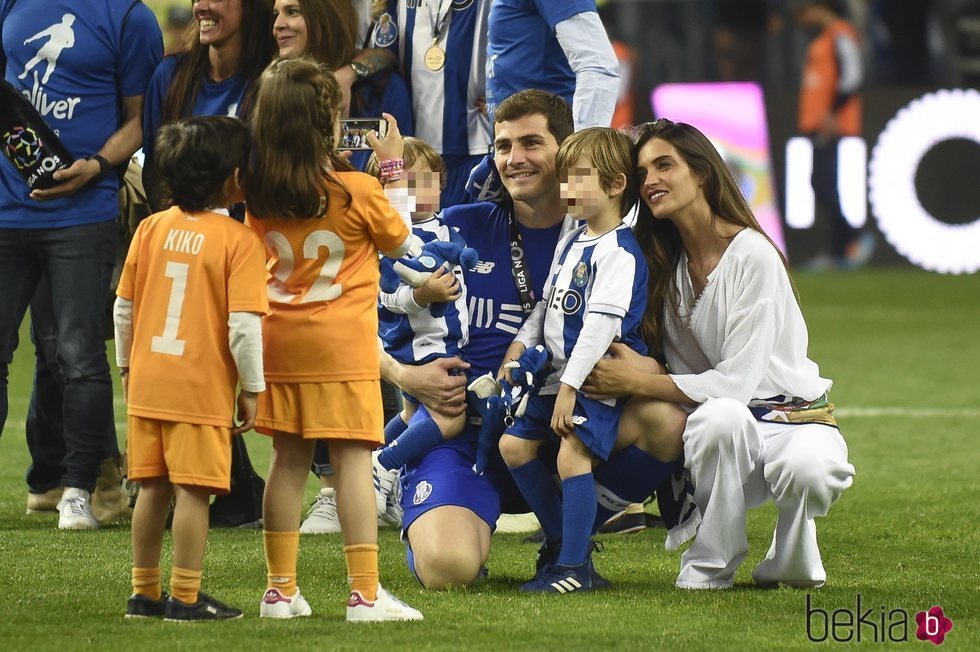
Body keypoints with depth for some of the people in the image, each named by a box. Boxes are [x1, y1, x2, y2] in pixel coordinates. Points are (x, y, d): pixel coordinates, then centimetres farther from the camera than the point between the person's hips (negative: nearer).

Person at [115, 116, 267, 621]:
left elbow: (124, 307, 9)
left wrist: (127, 366, 22)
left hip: (147, 383, 5)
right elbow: (244, 324, -14)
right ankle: (185, 597, -1)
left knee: (152, 487, 14)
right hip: (203, 389, -5)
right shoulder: (238, 240, -11)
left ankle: (144, 592, 20)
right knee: (193, 491, -2)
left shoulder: (151, 228, 4)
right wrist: (251, 389, -4)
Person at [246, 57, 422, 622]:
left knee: (289, 460, 10)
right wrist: (394, 167, 10)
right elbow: (402, 241, 4)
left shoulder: (261, 193, -2)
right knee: (354, 460, -3)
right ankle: (365, 592, -7)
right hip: (342, 342, -4)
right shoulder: (358, 191, -13)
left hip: (282, 338, 4)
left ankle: (282, 589, 12)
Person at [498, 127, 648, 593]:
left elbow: (601, 325, -22)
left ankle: (575, 567, -18)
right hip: (560, 373, 10)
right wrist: (520, 345, 11)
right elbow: (548, 305, 25)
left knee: (572, 453, -22)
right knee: (514, 444, 9)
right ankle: (562, 540, 19)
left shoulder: (619, 252, -16)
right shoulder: (570, 244, 15)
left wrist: (571, 386, -24)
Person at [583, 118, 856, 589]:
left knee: (806, 469, -40)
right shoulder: (666, 266, 7)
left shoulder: (752, 255, -13)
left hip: (791, 418, -3)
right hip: (720, 431, 4)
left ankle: (792, 553, -5)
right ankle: (711, 564, -17)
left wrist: (638, 382, -17)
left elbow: (737, 380, -18)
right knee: (720, 416, -36)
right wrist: (645, 369, -18)